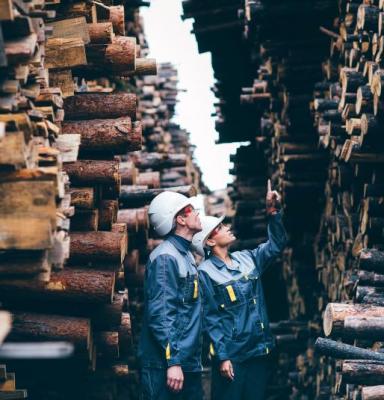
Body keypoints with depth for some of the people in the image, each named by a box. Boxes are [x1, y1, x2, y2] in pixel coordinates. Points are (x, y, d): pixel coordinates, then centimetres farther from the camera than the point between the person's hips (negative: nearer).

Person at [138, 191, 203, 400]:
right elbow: (160, 314, -20)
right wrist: (172, 362, -23)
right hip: (166, 366, -9)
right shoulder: (165, 258, -13)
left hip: (190, 364, 9)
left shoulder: (186, 255, 16)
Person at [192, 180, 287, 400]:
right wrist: (222, 357, -16)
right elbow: (210, 319, -12)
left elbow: (277, 244, 15)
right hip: (231, 355, -6)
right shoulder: (206, 273, -9)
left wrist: (273, 212, 2)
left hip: (260, 350, 6)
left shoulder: (247, 259, 10)